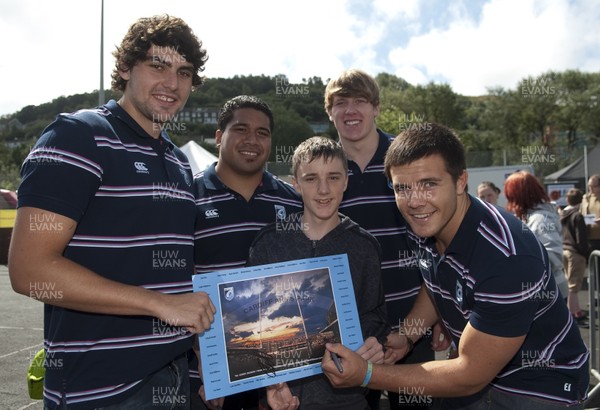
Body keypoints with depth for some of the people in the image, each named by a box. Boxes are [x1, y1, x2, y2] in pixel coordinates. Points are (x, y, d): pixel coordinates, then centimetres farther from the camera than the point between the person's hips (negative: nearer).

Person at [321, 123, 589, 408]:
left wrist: (366, 375, -28)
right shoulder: (425, 226, -14)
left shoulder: (506, 257, -35)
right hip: (474, 365, 6)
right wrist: (406, 336, -6)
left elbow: (470, 375, -27)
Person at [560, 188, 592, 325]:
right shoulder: (577, 216, -15)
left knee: (569, 282, 16)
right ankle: (571, 315, 3)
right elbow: (581, 239, -16)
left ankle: (576, 310, 26)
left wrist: (562, 247, 17)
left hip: (564, 251, 8)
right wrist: (588, 253, -8)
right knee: (574, 284, -2)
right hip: (575, 252, -8)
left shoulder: (561, 214, 9)